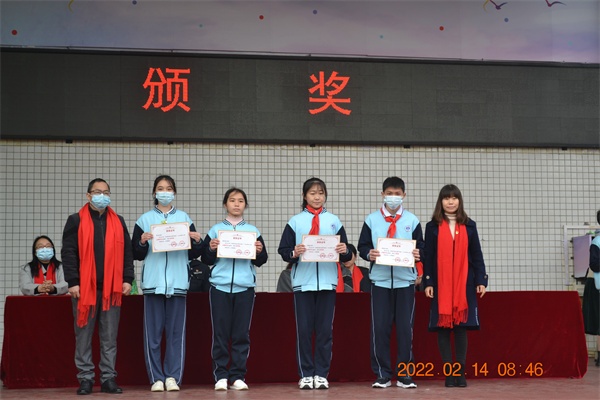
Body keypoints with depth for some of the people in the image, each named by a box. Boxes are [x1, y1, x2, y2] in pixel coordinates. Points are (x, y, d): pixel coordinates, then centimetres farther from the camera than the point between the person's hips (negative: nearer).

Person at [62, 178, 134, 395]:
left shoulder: (118, 222, 13)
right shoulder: (76, 221, 4)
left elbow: (126, 252, 12)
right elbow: (68, 253, -2)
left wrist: (127, 279, 3)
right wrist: (72, 282, -9)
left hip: (111, 287, 3)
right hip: (84, 287, -2)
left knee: (110, 336, 4)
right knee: (84, 335, 2)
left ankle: (108, 378, 10)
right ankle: (85, 378, 8)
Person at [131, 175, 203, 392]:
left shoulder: (184, 218, 11)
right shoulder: (144, 220, 9)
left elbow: (193, 254, 11)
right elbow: (137, 255, 6)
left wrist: (197, 241, -8)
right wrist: (142, 241, -12)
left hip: (177, 282, 1)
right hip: (153, 282, 0)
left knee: (176, 332, 1)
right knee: (153, 332, -1)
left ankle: (173, 377, 6)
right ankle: (156, 378, 5)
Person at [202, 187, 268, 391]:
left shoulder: (253, 231, 11)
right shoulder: (215, 230, 9)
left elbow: (260, 262, 10)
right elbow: (207, 260, 7)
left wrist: (260, 251, -10)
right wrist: (211, 249, -12)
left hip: (245, 286, 1)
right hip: (220, 285, -1)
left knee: (241, 334, 0)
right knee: (220, 333, -2)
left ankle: (238, 376, 5)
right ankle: (221, 376, 3)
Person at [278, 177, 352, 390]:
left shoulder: (334, 221, 11)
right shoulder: (295, 221, 7)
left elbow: (346, 255, 8)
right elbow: (283, 250, 2)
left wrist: (344, 251, -13)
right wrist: (294, 253, -18)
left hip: (327, 282, 1)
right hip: (302, 281, -1)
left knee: (325, 330, 2)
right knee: (304, 330, 0)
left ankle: (321, 374, 9)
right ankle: (306, 374, 8)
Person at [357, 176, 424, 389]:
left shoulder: (412, 220, 9)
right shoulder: (371, 219, 7)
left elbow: (421, 248, 8)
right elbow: (362, 246, 6)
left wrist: (418, 255, -14)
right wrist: (368, 254, -15)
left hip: (405, 280, 0)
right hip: (380, 280, 0)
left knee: (405, 329, 1)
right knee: (379, 328, -1)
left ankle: (404, 375, 11)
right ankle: (382, 375, 9)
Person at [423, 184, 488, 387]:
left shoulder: (469, 226, 9)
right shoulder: (432, 226, 5)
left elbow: (477, 255, 9)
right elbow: (428, 257, 3)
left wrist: (481, 281, 2)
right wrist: (428, 283, -4)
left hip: (464, 284, 1)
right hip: (441, 284, -1)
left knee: (462, 327, 0)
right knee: (443, 327, -1)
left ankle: (460, 371, 7)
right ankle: (448, 372, 6)